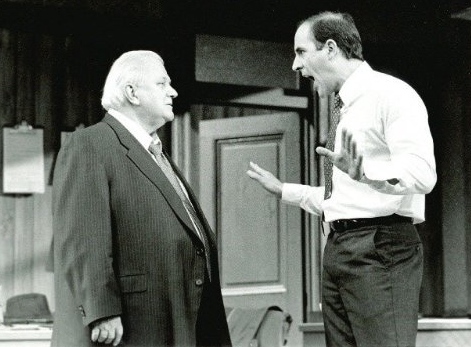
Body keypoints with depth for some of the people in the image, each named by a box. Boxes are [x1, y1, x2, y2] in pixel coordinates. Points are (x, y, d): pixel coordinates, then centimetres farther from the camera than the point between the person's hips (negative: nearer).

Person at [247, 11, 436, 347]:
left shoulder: (390, 93, -7)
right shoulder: (345, 108, 21)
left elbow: (422, 174, -20)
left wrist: (364, 173, -36)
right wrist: (283, 190, 24)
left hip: (380, 247, -9)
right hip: (338, 249, 9)